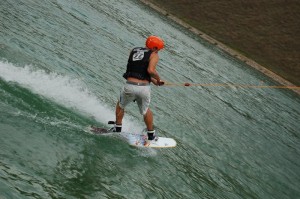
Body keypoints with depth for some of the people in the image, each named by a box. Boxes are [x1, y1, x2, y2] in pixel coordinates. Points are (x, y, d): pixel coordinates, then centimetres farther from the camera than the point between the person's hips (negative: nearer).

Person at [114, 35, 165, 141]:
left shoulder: (134, 51, 19)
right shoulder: (153, 55, 2)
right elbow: (150, 70, -16)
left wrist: (153, 80, 22)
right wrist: (158, 79, 2)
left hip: (130, 86, 2)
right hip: (144, 88, -2)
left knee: (120, 105, 32)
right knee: (145, 110, 26)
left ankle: (118, 129, 33)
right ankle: (151, 134, 34)